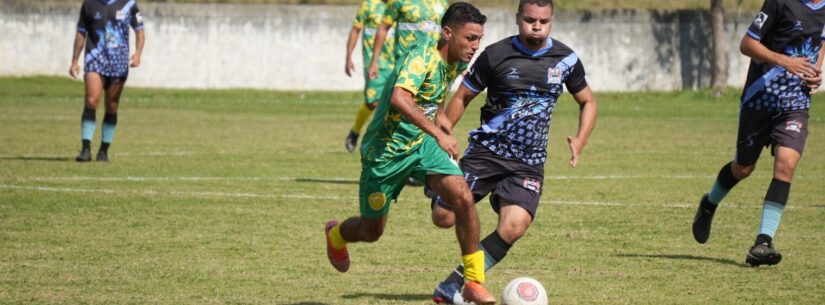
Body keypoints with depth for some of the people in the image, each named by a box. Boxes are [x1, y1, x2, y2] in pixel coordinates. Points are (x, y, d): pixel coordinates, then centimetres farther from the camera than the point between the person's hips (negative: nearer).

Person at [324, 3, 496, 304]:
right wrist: (438, 133, -50)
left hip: (422, 144, 6)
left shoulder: (456, 63, -1)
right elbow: (399, 99, -45)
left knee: (463, 197, -19)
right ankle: (336, 235, 49)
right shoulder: (423, 57, -27)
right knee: (372, 231, 11)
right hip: (386, 149, -6)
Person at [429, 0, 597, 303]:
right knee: (444, 217, -7)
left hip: (529, 162, 1)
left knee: (513, 228, -23)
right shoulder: (495, 55, -6)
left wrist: (580, 140, -2)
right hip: (487, 151, -1)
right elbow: (462, 98, 4)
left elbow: (587, 102, 16)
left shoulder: (566, 59, 2)